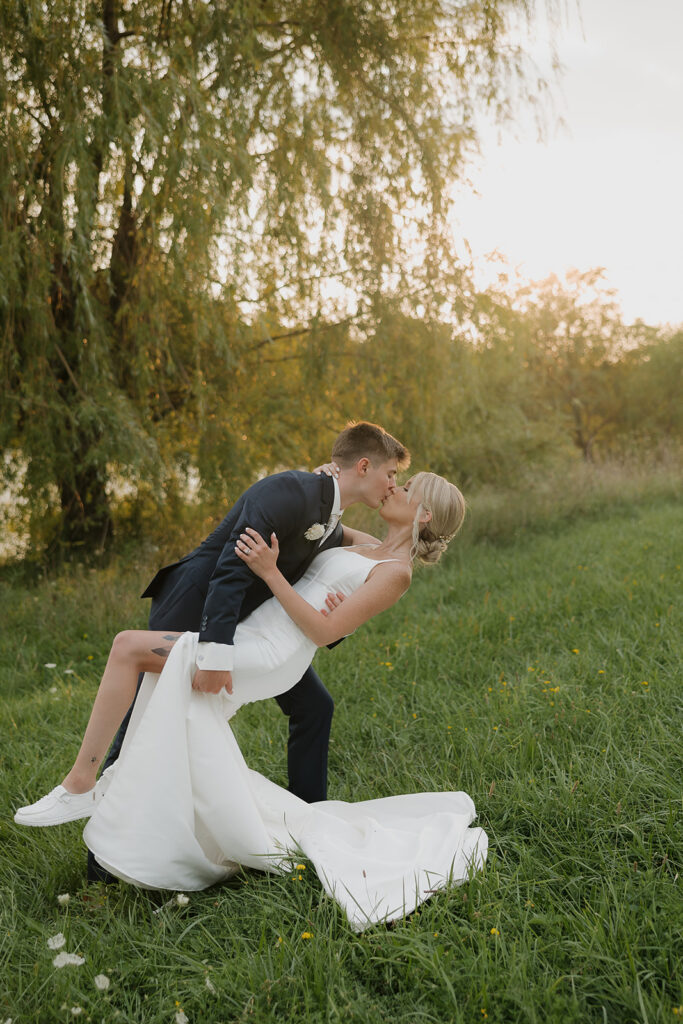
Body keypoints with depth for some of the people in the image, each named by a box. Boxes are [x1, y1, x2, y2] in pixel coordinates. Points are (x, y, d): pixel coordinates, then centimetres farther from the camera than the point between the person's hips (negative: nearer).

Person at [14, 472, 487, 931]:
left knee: (128, 645, -17)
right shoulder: (371, 552, 20)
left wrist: (270, 572, -17)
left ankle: (80, 782, -12)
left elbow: (324, 632, -14)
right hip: (250, 644, 9)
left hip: (265, 656, -9)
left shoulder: (396, 571, -6)